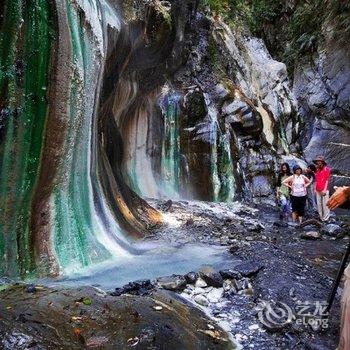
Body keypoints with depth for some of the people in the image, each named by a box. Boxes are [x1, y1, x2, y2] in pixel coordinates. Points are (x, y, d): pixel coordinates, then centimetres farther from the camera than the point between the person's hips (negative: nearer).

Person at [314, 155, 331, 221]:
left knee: (325, 204, -6)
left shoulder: (326, 169, -3)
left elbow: (327, 180, -7)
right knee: (319, 204, 8)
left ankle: (325, 218, 1)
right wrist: (315, 188, 13)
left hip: (324, 190, -6)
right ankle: (321, 217, 15)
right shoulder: (317, 170, 14)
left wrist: (325, 189, -13)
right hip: (318, 190, 6)